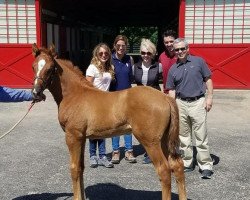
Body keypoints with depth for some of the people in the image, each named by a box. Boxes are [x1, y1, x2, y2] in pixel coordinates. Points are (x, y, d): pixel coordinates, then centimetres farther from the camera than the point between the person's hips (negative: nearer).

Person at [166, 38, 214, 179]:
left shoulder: (198, 61, 2)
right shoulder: (173, 69, 8)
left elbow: (208, 79, 4)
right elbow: (172, 90, 9)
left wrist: (209, 97, -5)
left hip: (198, 102, -3)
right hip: (181, 104, 3)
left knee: (201, 137, -3)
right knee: (183, 137, 11)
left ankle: (206, 166, 5)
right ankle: (187, 163, 23)